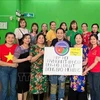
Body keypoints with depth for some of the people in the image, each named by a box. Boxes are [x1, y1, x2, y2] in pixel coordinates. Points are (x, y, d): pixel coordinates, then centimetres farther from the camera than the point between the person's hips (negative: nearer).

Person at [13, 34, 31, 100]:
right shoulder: (19, 48, -11)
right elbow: (14, 60, -17)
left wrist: (31, 59, 1)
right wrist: (26, 59, -19)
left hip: (28, 69, 6)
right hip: (21, 70, -6)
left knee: (26, 86, 15)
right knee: (21, 86, -2)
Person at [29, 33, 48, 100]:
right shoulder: (33, 47, -2)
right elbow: (31, 60, -10)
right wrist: (40, 54, -17)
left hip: (44, 70, 3)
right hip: (35, 70, -3)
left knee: (43, 86, 7)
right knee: (35, 86, -2)